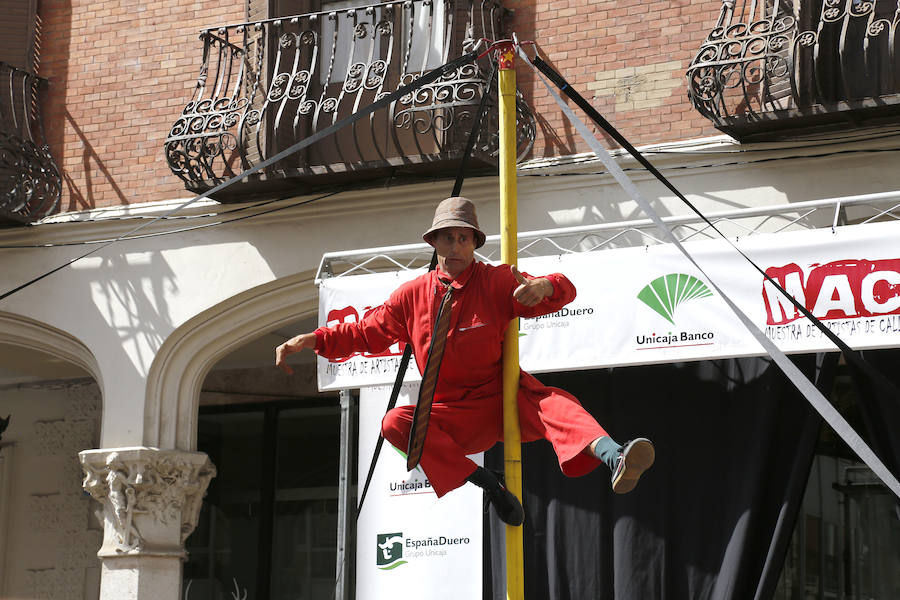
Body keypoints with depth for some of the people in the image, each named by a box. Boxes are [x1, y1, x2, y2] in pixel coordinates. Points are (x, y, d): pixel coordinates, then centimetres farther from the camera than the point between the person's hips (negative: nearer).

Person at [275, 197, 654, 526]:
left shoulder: (495, 282, -2)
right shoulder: (413, 295, 5)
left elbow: (565, 292, -10)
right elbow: (366, 333, 15)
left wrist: (544, 286, -35)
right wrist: (312, 340, 2)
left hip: (505, 396, -2)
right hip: (455, 414, 2)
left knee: (552, 402, -34)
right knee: (396, 423, -26)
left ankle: (615, 458, -61)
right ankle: (487, 484, -27)